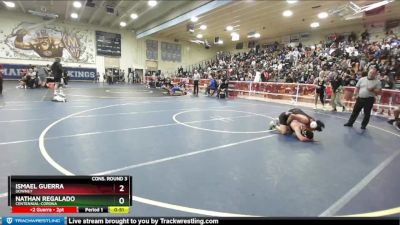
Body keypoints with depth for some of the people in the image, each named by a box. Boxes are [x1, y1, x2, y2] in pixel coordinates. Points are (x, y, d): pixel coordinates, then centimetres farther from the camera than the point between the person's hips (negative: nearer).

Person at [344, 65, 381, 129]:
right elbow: (357, 87, 12)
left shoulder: (377, 82, -1)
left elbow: (379, 91, -4)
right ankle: (350, 123, 18)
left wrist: (373, 90, -20)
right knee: (355, 111, 9)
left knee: (367, 113, 5)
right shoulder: (362, 79, 7)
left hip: (369, 99, -2)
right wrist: (355, 94, -2)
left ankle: (363, 125, 17)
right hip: (360, 98, 3)